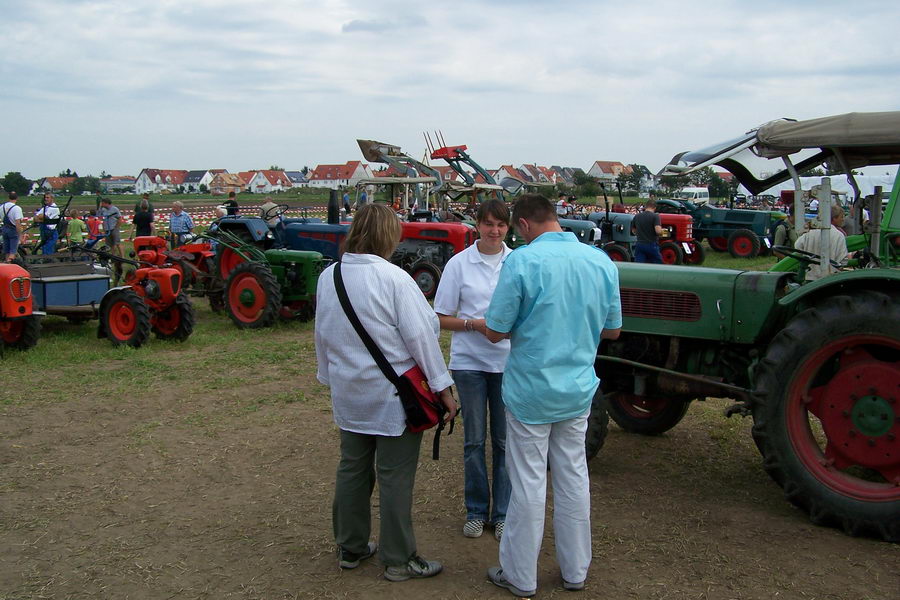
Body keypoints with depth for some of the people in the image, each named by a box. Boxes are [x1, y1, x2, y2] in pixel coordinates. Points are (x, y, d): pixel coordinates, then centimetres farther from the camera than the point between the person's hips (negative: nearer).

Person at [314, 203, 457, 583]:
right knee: (395, 477, 5)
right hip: (394, 395, -6)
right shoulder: (393, 278, -19)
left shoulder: (327, 277, 0)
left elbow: (322, 335, 11)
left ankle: (350, 548, 31)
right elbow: (420, 335, -17)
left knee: (352, 469, 18)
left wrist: (329, 376, 24)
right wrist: (442, 387, -9)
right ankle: (398, 560, 16)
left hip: (348, 393, 6)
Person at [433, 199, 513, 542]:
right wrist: (475, 324, -17)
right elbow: (442, 318, -1)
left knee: (504, 440, 7)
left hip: (508, 362, 1)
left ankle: (502, 513, 20)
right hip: (469, 361, -1)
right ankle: (476, 510, 23)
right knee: (474, 440, 8)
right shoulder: (459, 264, -2)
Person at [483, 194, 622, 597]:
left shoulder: (522, 261, -17)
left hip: (531, 392, -4)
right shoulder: (601, 261, -1)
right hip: (579, 391, 5)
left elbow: (495, 332, -13)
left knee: (528, 483, 6)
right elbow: (612, 330, 8)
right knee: (573, 479, 16)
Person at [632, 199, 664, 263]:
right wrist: (662, 232, -1)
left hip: (639, 245, 4)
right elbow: (658, 231, -22)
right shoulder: (655, 216, -11)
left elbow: (634, 231, 17)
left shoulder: (637, 216, 6)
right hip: (652, 245, -4)